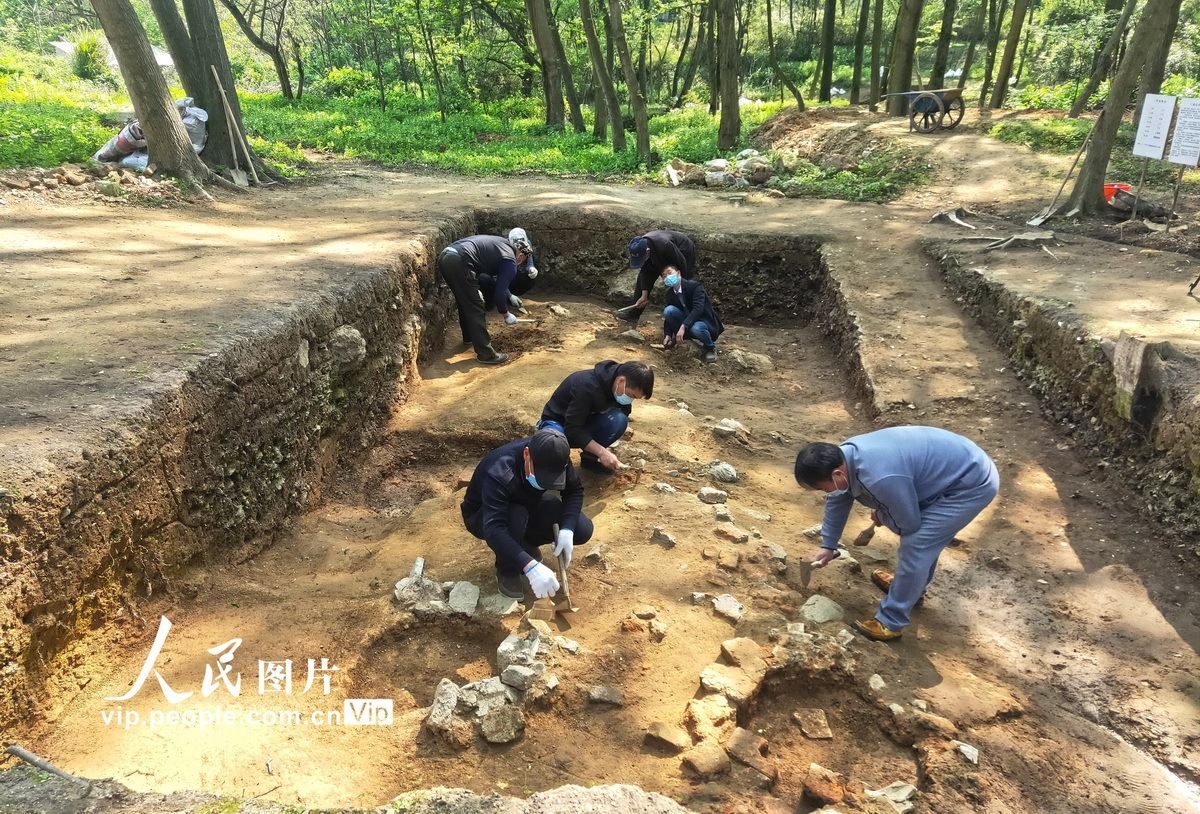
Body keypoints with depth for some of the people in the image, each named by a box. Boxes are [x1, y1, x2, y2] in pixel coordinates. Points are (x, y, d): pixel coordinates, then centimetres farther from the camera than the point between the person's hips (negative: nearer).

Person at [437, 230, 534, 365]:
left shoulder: (502, 243, 26)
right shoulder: (510, 261, 2)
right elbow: (499, 293, 0)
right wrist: (506, 315, 15)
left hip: (444, 256, 9)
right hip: (459, 263, -9)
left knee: (465, 301, 27)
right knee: (476, 309, 1)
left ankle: (469, 336, 45)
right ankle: (486, 354, 5)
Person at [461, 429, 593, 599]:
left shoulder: (554, 459, -25)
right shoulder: (499, 474, -41)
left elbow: (575, 491, -12)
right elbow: (494, 529, -50)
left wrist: (567, 529, -30)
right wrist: (531, 567, -61)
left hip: (527, 506, 5)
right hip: (484, 516, -5)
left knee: (582, 530, -14)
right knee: (516, 516, -40)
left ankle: (526, 544, 10)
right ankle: (507, 571, -11)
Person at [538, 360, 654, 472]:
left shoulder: (619, 390, -14)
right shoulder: (587, 385, -34)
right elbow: (573, 429, -33)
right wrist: (602, 452, -34)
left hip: (585, 423, 6)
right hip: (558, 422, -6)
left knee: (619, 419, -25)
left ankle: (590, 456, -2)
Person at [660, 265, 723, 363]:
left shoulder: (695, 286, -21)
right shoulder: (670, 293, -2)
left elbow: (698, 309, -33)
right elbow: (668, 314, 0)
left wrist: (683, 327, -44)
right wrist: (667, 335, -16)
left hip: (705, 321, -5)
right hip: (686, 320, 5)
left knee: (696, 328, -40)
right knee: (668, 310, -21)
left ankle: (710, 347, -7)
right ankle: (677, 338, 2)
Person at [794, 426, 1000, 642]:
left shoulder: (879, 477, -35)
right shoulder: (844, 456, -6)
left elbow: (909, 524, -19)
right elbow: (836, 501, 12)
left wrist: (879, 515, 1)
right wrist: (828, 545, 20)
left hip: (972, 484, -9)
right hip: (964, 466, 9)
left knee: (915, 545, -9)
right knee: (925, 535, 24)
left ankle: (891, 622, 2)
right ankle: (911, 586, 46)